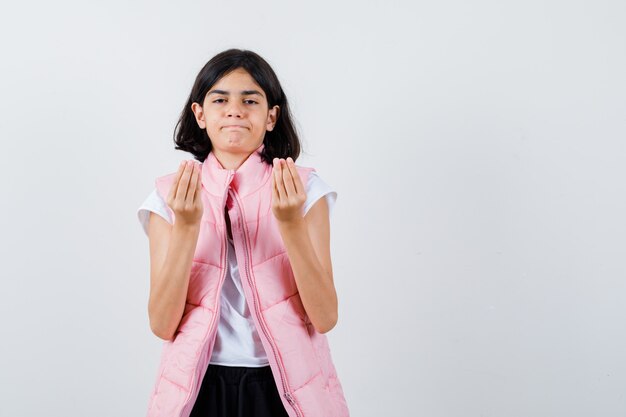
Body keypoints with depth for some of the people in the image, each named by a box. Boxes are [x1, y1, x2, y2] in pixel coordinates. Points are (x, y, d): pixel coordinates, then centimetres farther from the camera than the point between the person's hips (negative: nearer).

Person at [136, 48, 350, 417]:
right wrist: (186, 226, -20)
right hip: (202, 387, 0)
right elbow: (163, 324, -9)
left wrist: (291, 223, -22)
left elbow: (325, 317, -11)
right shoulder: (170, 195, -2)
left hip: (285, 387, 0)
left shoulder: (306, 189, -4)